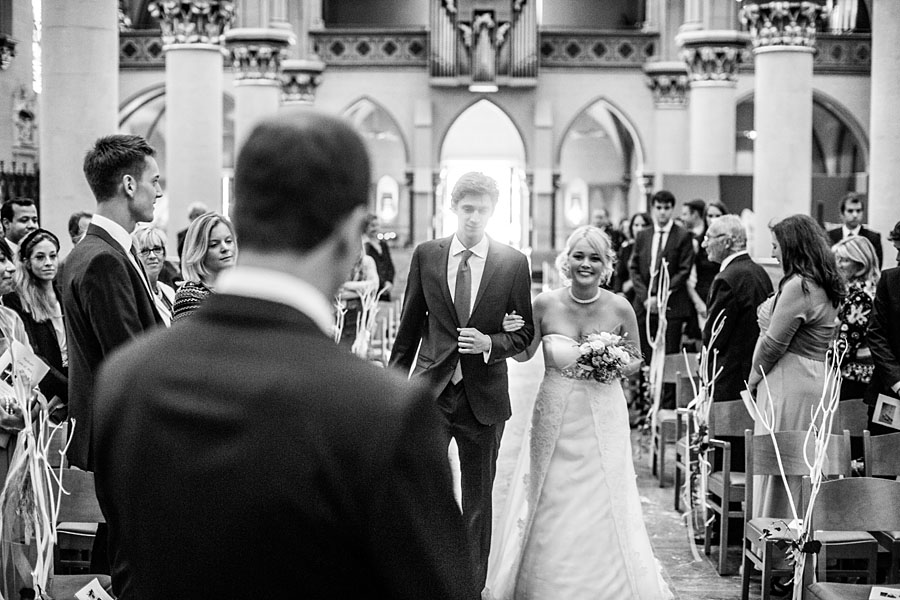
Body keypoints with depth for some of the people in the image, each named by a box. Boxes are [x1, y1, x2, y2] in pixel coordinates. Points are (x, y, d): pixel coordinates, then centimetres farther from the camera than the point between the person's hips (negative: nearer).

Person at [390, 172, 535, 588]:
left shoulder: (514, 263, -1)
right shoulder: (425, 256, 2)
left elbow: (525, 332, 4)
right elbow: (409, 325, 9)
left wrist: (489, 343, -15)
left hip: (483, 396, 0)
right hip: (431, 389, 0)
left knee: (478, 499, 11)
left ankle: (472, 585, 25)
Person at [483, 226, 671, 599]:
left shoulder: (620, 308, -7)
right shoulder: (545, 305, -6)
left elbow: (636, 362, 8)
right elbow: (524, 355, 8)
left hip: (603, 420, 0)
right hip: (554, 419, 1)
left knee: (604, 508, 2)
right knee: (550, 504, 7)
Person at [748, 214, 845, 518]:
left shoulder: (798, 286, -18)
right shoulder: (825, 287, 12)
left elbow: (774, 343, -17)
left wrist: (753, 379, -2)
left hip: (789, 383, -9)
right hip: (817, 380, 10)